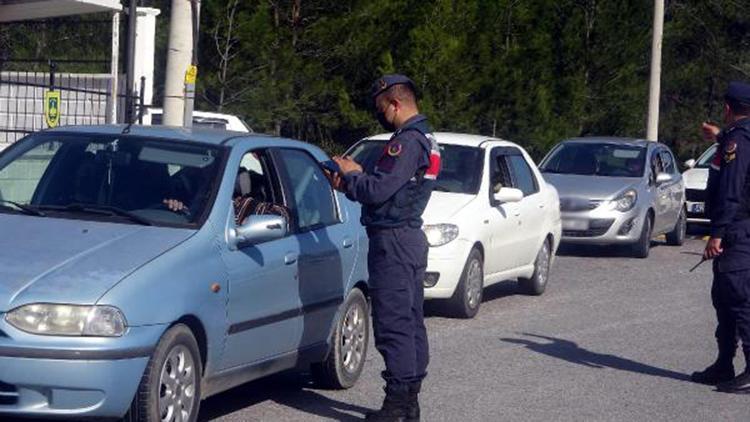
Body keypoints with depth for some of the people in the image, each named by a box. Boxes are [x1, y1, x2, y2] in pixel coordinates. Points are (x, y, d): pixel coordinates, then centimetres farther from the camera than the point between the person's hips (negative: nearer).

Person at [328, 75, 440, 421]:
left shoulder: (406, 142, -17)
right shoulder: (425, 139, 16)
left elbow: (379, 191, -22)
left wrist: (347, 175, -6)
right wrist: (356, 177, 7)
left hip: (393, 240, -11)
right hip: (411, 237, 11)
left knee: (393, 324, -9)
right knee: (411, 322, 12)